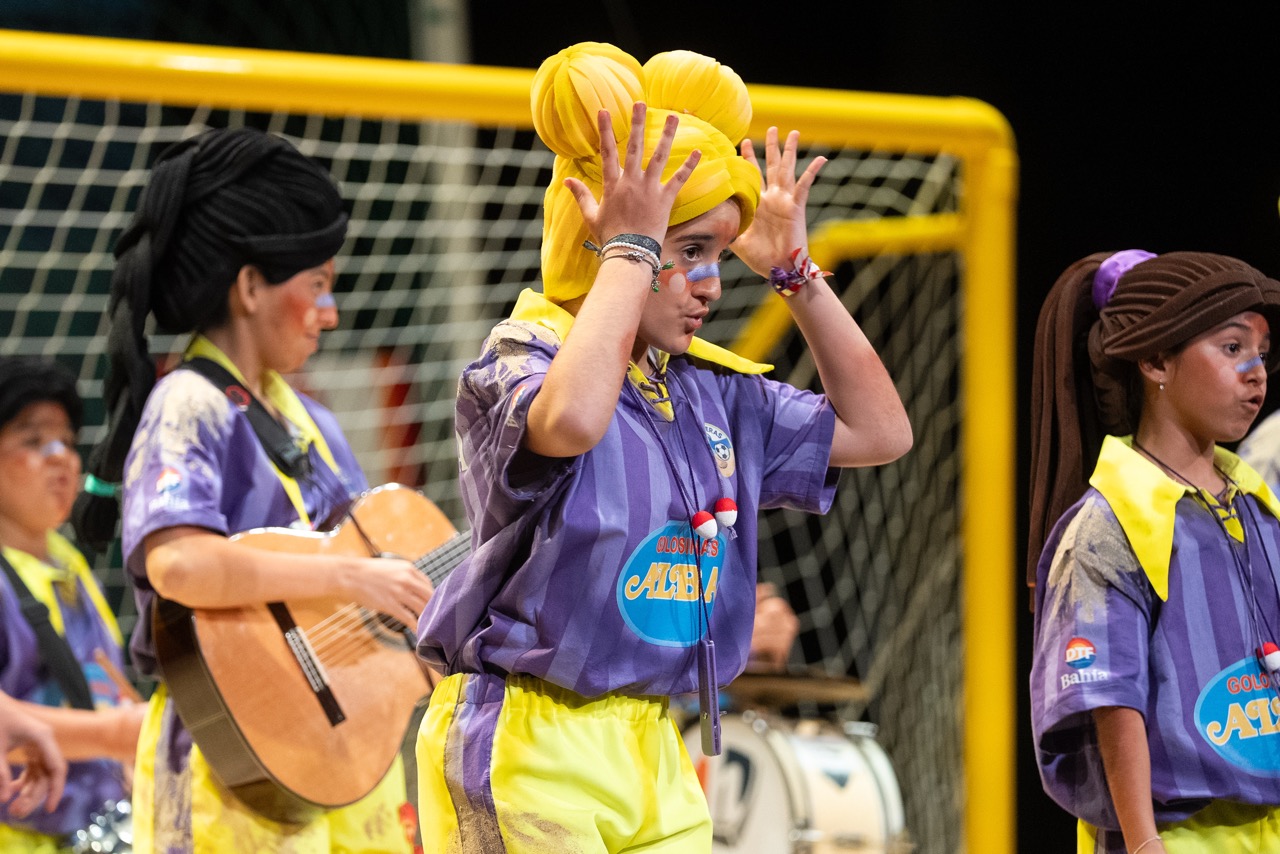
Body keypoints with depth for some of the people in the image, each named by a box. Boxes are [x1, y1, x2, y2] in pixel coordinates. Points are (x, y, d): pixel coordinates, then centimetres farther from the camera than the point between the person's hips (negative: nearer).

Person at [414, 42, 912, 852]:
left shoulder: (707, 392, 12)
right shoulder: (518, 366, -9)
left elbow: (878, 430, 19)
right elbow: (572, 421, -35)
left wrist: (795, 270, 12)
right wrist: (631, 250, -22)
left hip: (655, 755, 7)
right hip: (531, 754, -7)